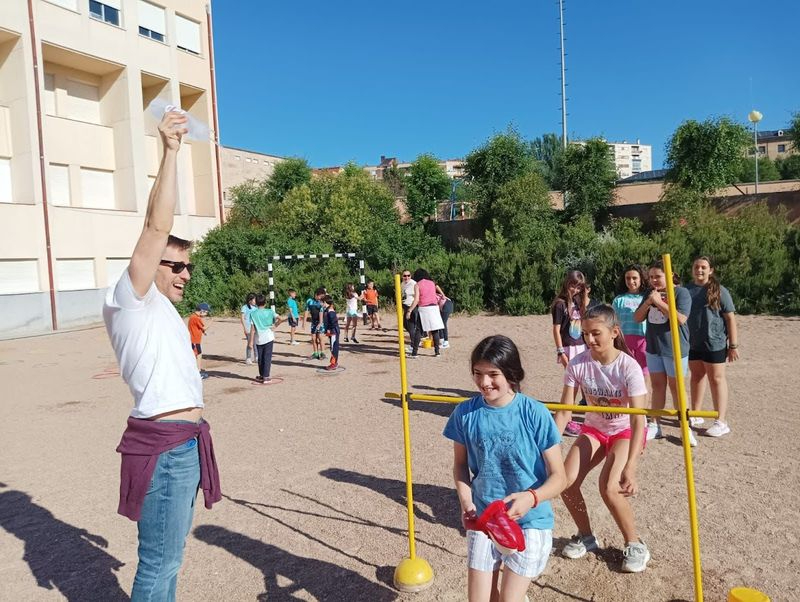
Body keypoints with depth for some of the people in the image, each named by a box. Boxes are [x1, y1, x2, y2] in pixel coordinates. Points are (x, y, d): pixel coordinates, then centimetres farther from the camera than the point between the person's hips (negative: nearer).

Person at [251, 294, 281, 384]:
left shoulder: (253, 313, 0)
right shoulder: (270, 311, -1)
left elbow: (253, 328, -1)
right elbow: (279, 319, -11)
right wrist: (275, 325, 6)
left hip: (259, 338, 2)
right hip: (268, 338, -2)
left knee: (260, 358, 13)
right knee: (267, 358, 1)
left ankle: (261, 376, 22)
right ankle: (266, 377, -1)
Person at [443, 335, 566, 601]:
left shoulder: (535, 414, -16)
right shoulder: (465, 413, -8)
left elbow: (558, 476, -11)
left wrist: (531, 498, -29)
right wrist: (466, 502, -11)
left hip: (529, 522, -2)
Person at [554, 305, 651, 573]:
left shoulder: (629, 367, -27)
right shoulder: (578, 364, -18)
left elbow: (638, 420, -31)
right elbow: (564, 410, -16)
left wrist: (630, 468, -39)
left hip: (626, 431, -4)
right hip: (594, 428, 4)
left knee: (609, 487, -25)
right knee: (566, 482, -13)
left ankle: (634, 544, 4)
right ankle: (586, 536, 16)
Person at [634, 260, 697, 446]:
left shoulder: (681, 292, -10)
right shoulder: (650, 294, 8)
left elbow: (681, 319, -22)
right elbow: (637, 318, 6)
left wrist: (659, 302, -22)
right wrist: (648, 302, -11)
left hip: (674, 348, -5)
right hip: (653, 347, 5)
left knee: (675, 387, 2)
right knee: (657, 386, 11)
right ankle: (655, 426, 19)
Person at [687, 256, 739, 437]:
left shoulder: (719, 291, -7)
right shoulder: (687, 290, 5)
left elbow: (730, 318, -7)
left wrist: (733, 345, -10)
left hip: (714, 343, -5)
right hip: (692, 343, 5)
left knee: (716, 378, 1)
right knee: (696, 376, 15)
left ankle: (721, 422, 6)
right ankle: (695, 415, 27)